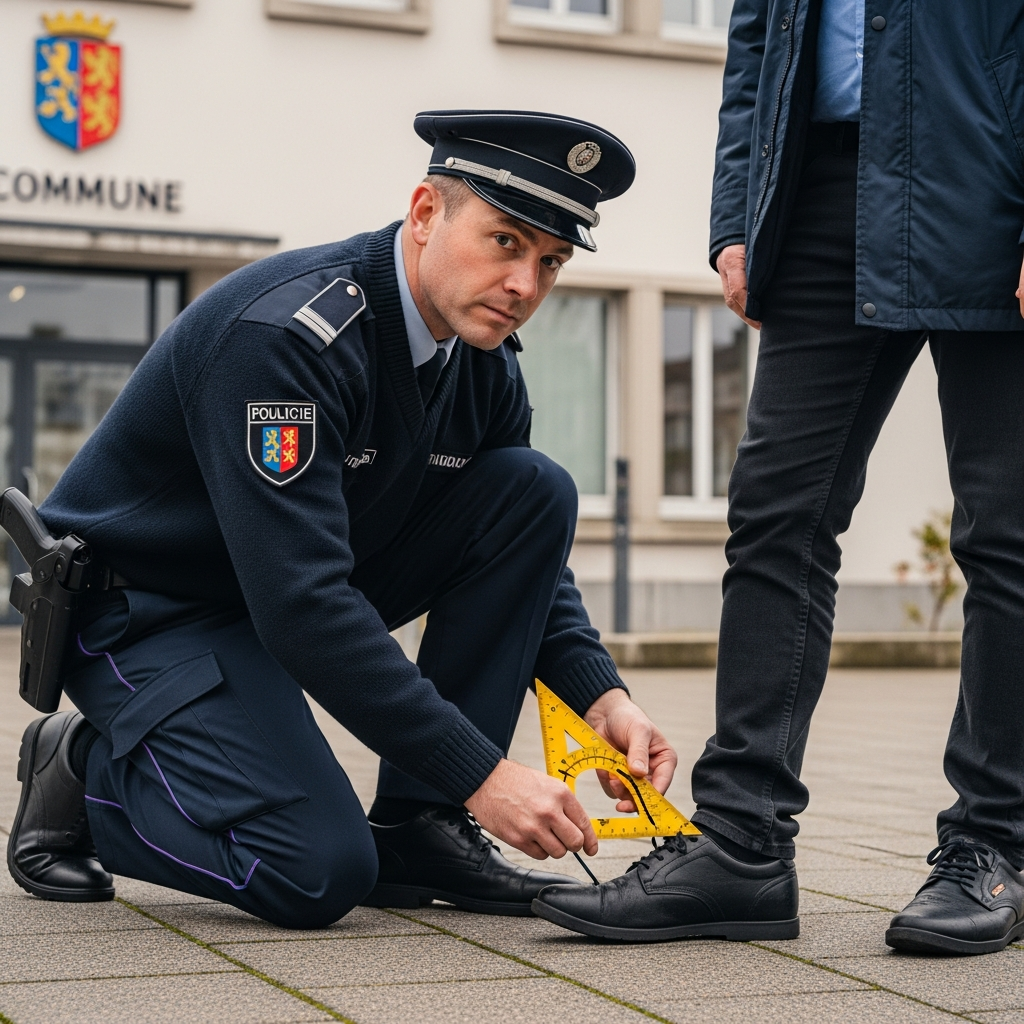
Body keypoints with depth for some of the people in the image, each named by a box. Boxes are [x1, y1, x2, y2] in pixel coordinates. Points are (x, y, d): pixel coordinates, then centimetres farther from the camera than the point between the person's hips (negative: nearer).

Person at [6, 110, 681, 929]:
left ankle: (417, 826, -6)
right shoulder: (286, 331, -30)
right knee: (321, 876, -25)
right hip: (148, 609, -8)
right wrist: (481, 774, -36)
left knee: (536, 490, -10)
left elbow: (529, 552, 4)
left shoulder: (484, 363, -4)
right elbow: (299, 603, -36)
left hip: (314, 582, 8)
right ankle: (87, 768, 4)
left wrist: (602, 697, -16)